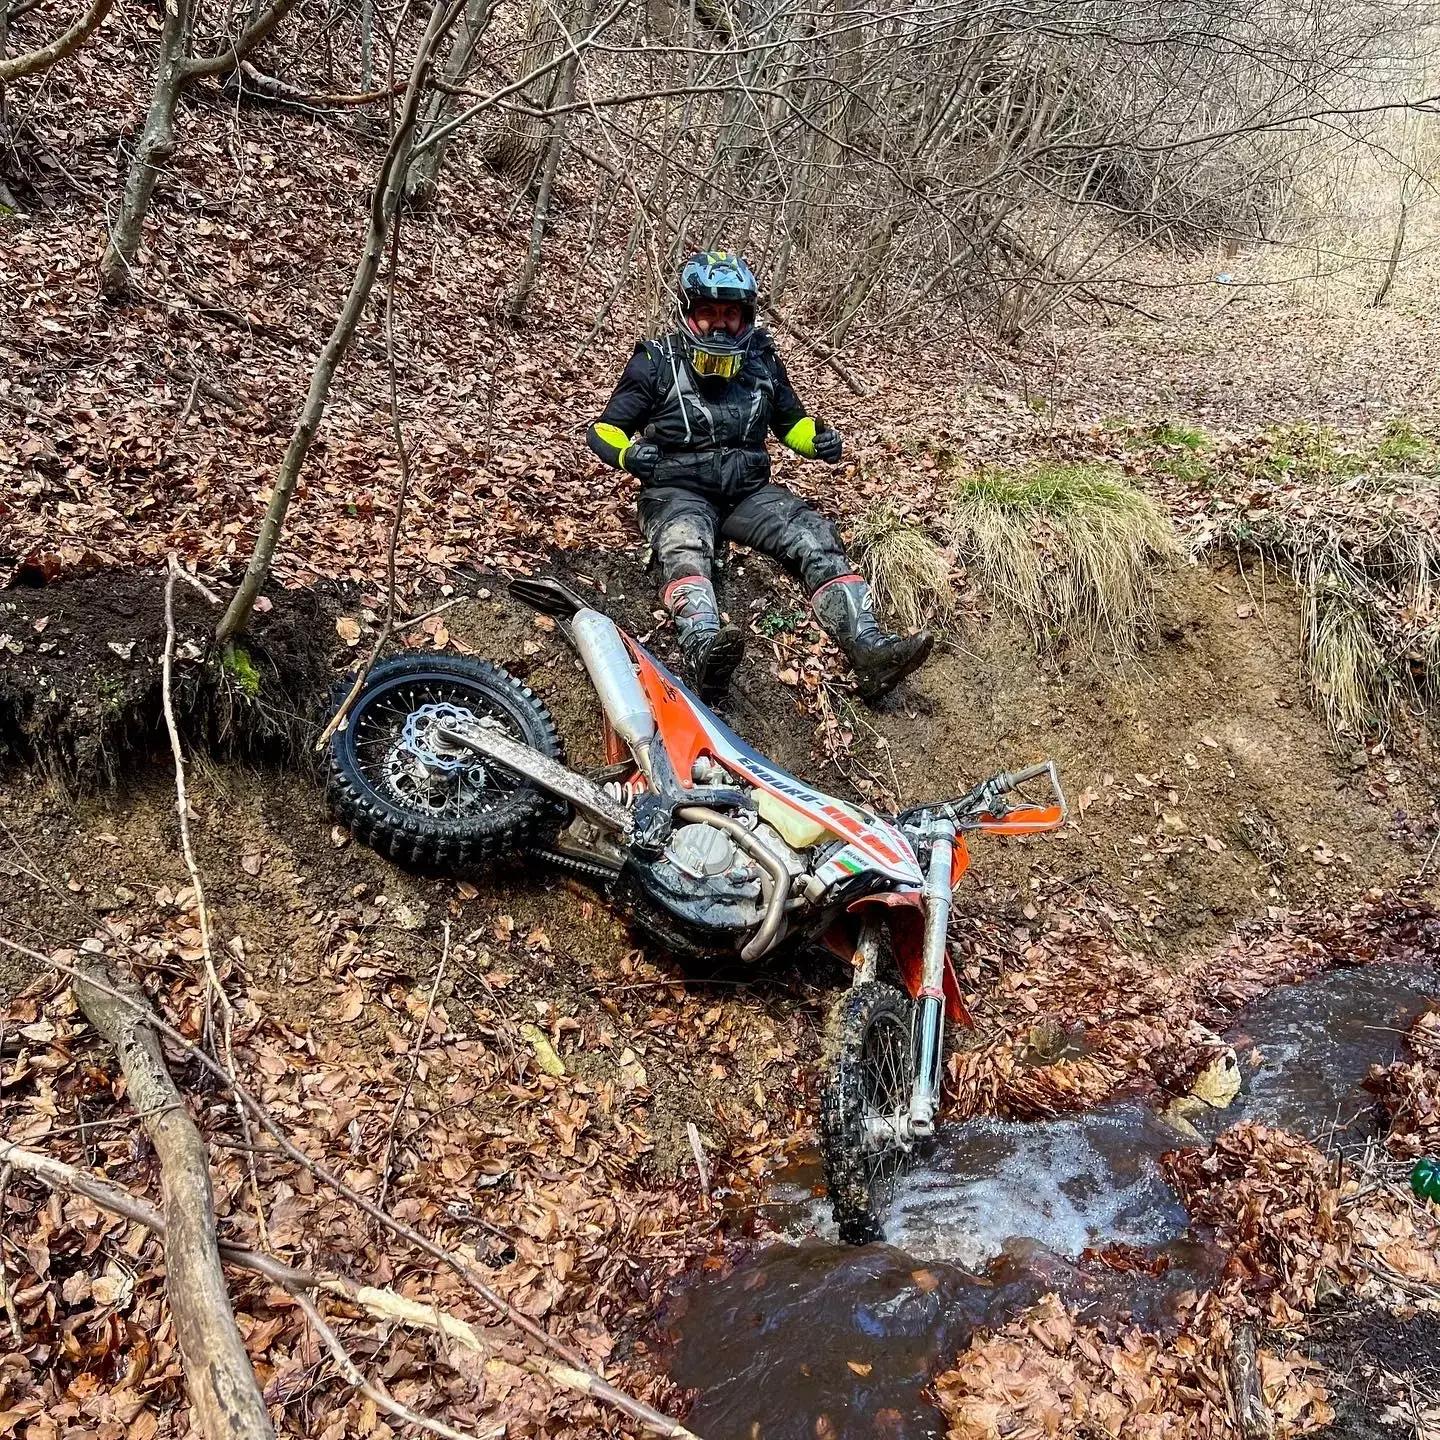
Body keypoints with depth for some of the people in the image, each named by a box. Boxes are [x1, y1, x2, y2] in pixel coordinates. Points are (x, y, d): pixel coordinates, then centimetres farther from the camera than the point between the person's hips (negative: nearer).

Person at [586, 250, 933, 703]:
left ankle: (870, 648, -37)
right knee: (684, 547, -37)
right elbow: (604, 429, 2)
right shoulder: (656, 362, 1)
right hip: (678, 488, -4)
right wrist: (628, 454, -22)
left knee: (814, 536, -21)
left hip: (748, 488, 4)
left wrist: (819, 440, 1)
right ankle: (705, 652, -65)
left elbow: (790, 420, 25)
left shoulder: (761, 361, 11)